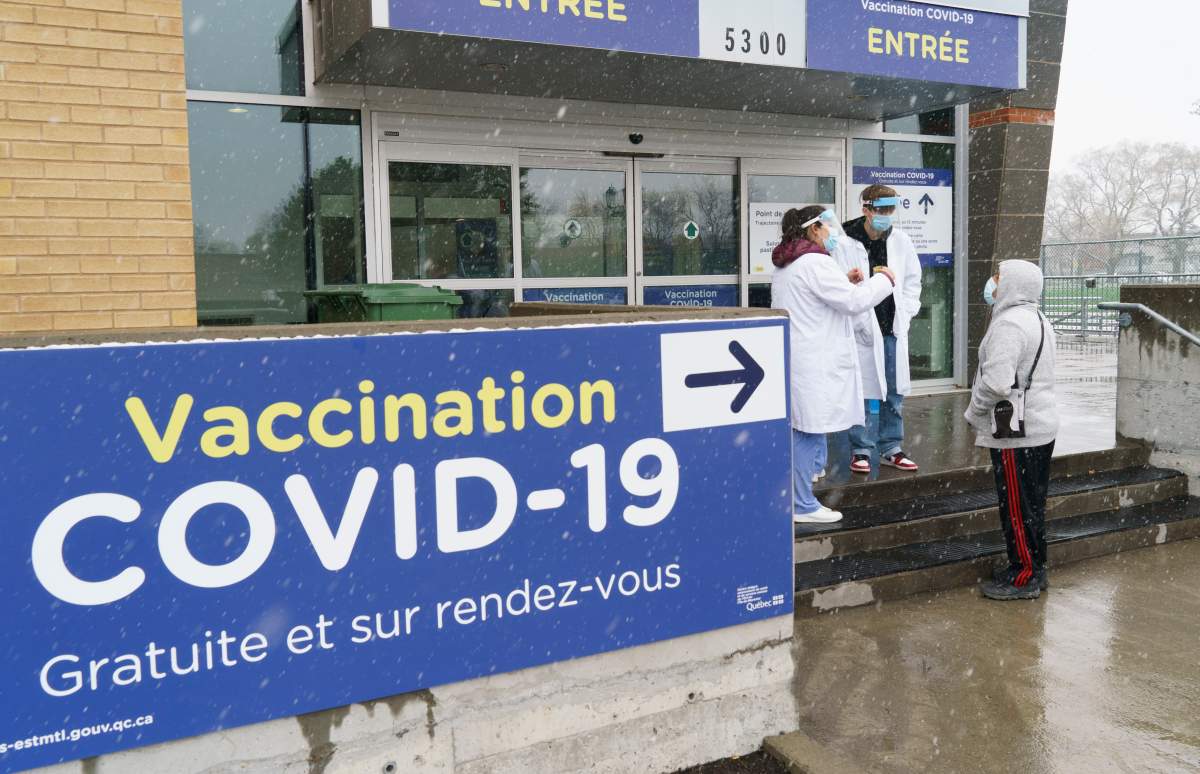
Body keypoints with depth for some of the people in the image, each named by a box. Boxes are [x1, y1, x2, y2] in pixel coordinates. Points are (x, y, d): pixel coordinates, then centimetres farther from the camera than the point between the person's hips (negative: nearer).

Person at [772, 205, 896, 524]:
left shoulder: (785, 265, 18)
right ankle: (803, 506, 3)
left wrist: (845, 282, 18)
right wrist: (882, 279, 1)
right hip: (812, 364, -10)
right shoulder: (816, 263, -15)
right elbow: (854, 302, -14)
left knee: (802, 429, 15)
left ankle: (797, 496, 23)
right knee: (809, 431, -4)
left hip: (792, 357, 10)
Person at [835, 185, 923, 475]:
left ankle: (891, 449, 24)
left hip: (894, 330, 5)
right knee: (861, 393, 0)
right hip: (862, 331, -5)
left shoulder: (900, 240, 5)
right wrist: (860, 323, -14)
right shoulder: (845, 243, -11)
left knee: (895, 392, 11)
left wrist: (905, 314, 7)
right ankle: (861, 451, 14)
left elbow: (913, 280, 16)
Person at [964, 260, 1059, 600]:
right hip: (1041, 426, 10)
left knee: (1016, 507, 0)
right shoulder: (1039, 320, 15)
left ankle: (1024, 577, 9)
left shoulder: (1009, 324, -18)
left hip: (1015, 432, -10)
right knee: (1032, 504, 17)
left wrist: (973, 414, -9)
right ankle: (1034, 568, 27)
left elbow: (996, 382, -26)